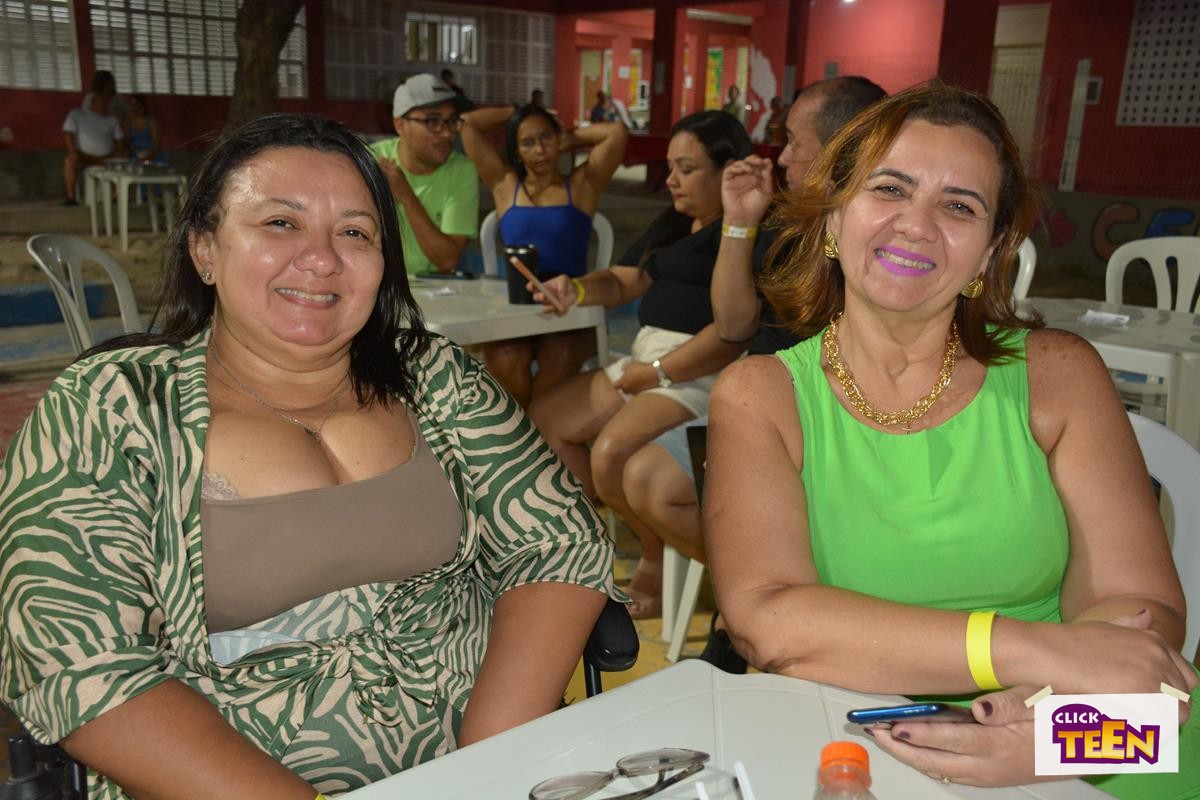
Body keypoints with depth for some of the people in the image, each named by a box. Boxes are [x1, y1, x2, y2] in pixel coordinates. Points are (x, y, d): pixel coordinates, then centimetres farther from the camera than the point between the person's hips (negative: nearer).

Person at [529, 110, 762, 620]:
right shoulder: (673, 224, 19)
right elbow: (622, 282, 22)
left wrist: (658, 372, -18)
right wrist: (578, 289, -1)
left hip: (701, 372, -10)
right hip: (647, 359, 10)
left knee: (610, 454, -28)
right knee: (543, 420, 4)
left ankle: (659, 558, 1)